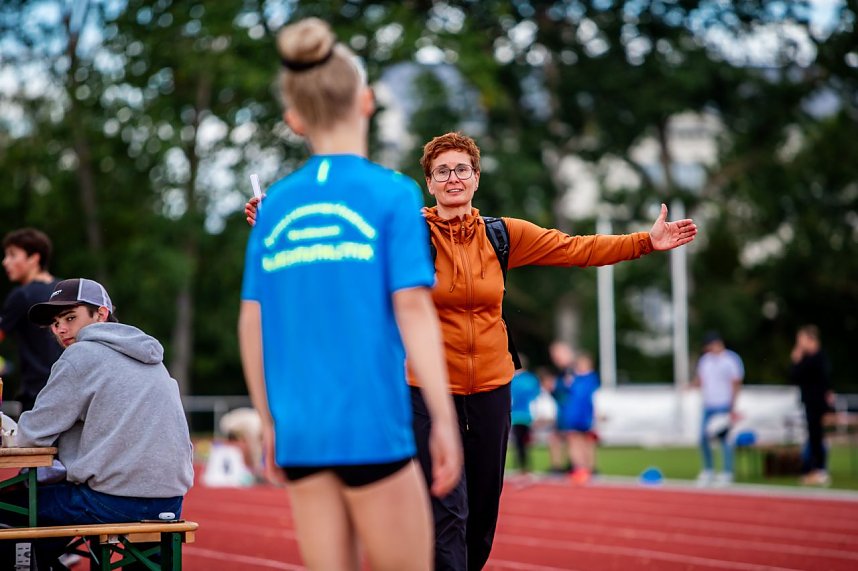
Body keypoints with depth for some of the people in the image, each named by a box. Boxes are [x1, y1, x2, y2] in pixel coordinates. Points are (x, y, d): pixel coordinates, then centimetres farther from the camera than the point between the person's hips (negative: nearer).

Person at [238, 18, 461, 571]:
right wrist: (444, 420, -9)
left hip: (300, 433, 5)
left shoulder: (275, 206, 8)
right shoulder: (393, 193, -4)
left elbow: (252, 325, 10)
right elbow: (413, 308, -11)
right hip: (371, 428, -5)